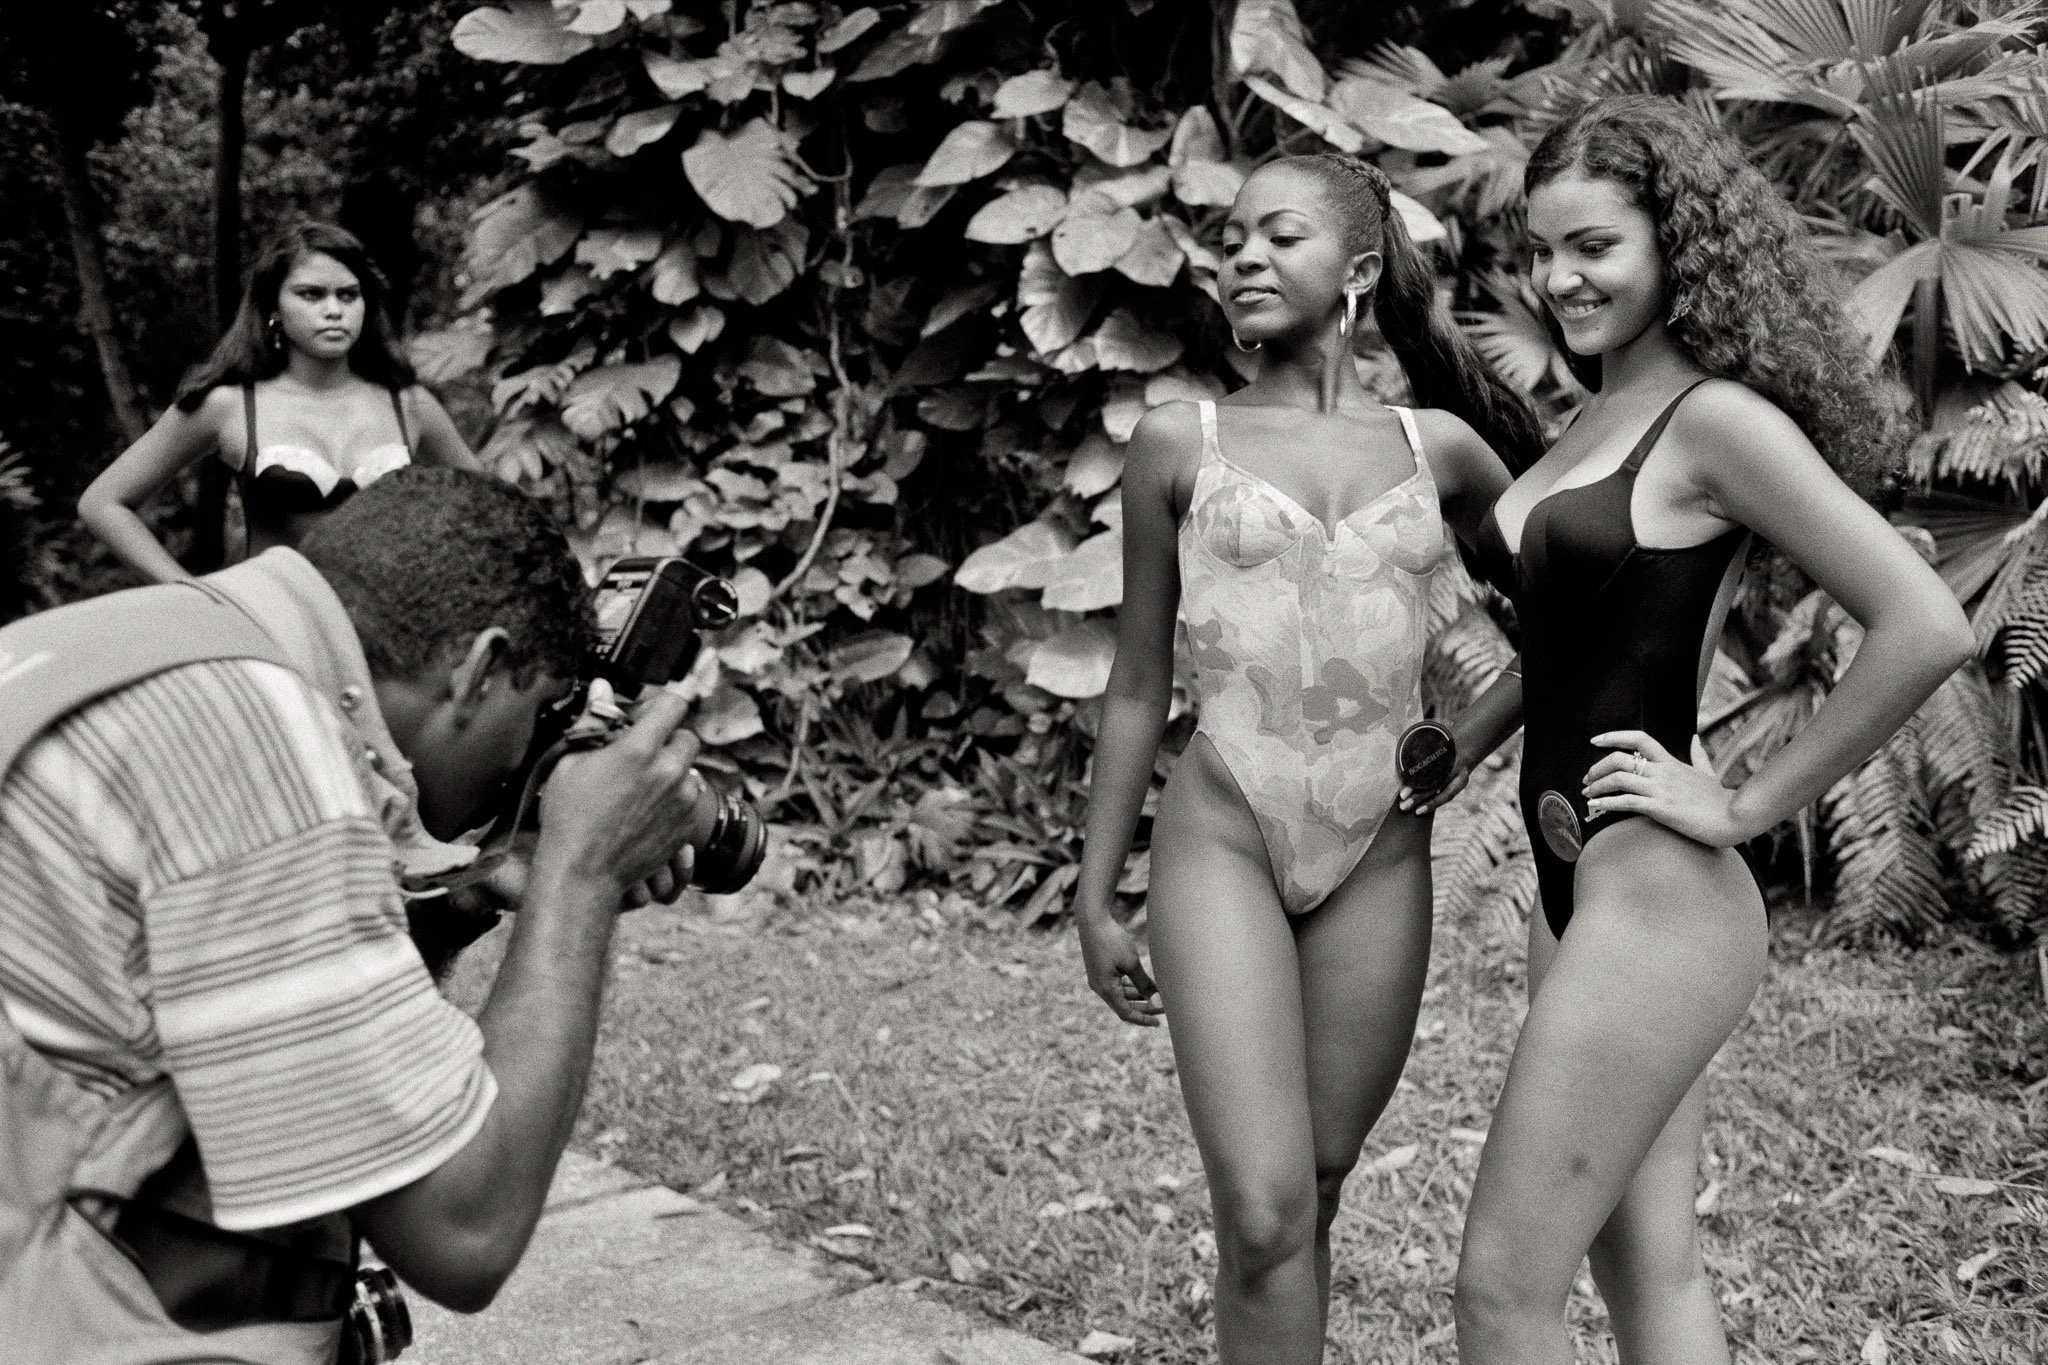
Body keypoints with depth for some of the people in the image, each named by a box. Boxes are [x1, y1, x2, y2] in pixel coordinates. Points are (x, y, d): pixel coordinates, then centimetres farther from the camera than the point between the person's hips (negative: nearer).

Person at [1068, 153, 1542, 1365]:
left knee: (1317, 1190, 9)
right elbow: (1139, 688, 7)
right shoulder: (1180, 444, 2)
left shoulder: (1441, 448, 6)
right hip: (1223, 841, -2)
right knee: (1262, 1211, -11)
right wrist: (1096, 898, 7)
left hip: (1382, 853, 2)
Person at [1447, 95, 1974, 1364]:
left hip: (1659, 898, -9)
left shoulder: (1717, 417, -13)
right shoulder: (1597, 416, 12)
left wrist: (1752, 805, -16)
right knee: (1649, 1263, 16)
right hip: (1577, 883, 9)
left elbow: (1927, 627, -21)